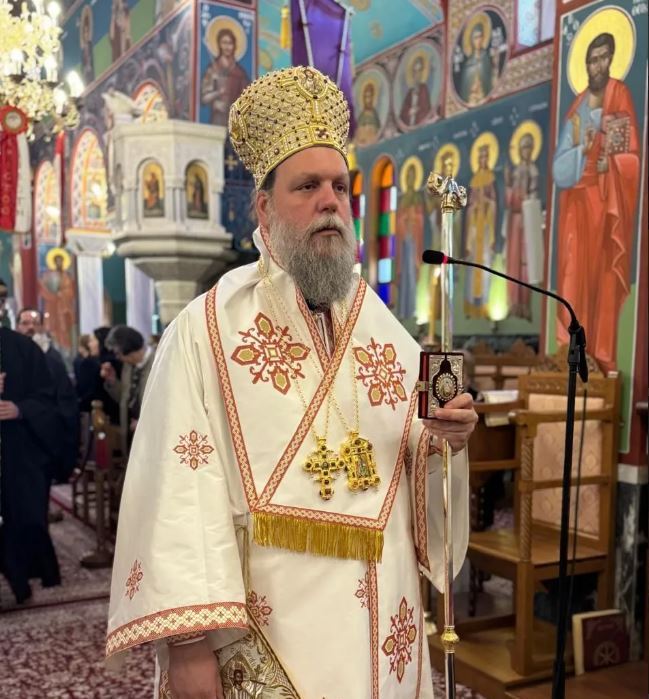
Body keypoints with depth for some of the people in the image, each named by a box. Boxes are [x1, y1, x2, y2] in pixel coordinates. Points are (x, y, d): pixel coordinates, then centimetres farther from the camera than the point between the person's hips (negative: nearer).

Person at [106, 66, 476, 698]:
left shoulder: (385, 331, 6)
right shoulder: (207, 329, -9)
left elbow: (413, 475, 11)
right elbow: (178, 488, -16)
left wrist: (442, 440, -10)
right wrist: (187, 639, -21)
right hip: (257, 630, -4)